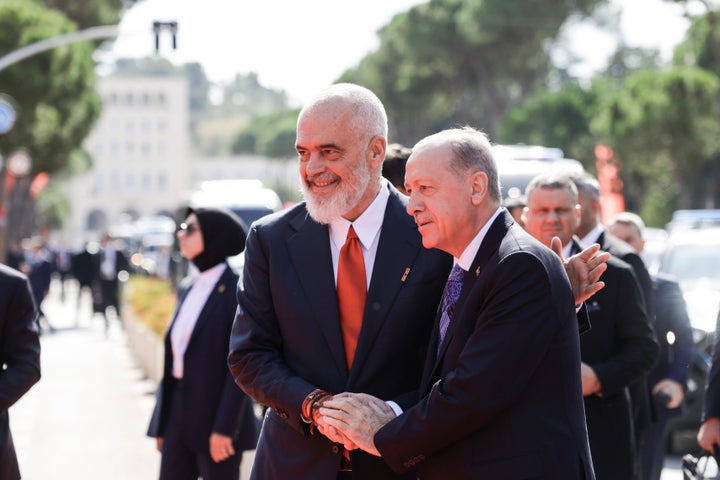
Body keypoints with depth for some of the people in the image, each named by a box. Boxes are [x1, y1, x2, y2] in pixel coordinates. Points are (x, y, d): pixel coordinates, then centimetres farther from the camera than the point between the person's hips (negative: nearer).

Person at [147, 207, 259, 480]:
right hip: (178, 413, 7)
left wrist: (225, 428, -19)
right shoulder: (188, 288, 13)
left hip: (214, 414, -7)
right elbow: (175, 357, 14)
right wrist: (161, 422, 12)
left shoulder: (236, 290, -10)